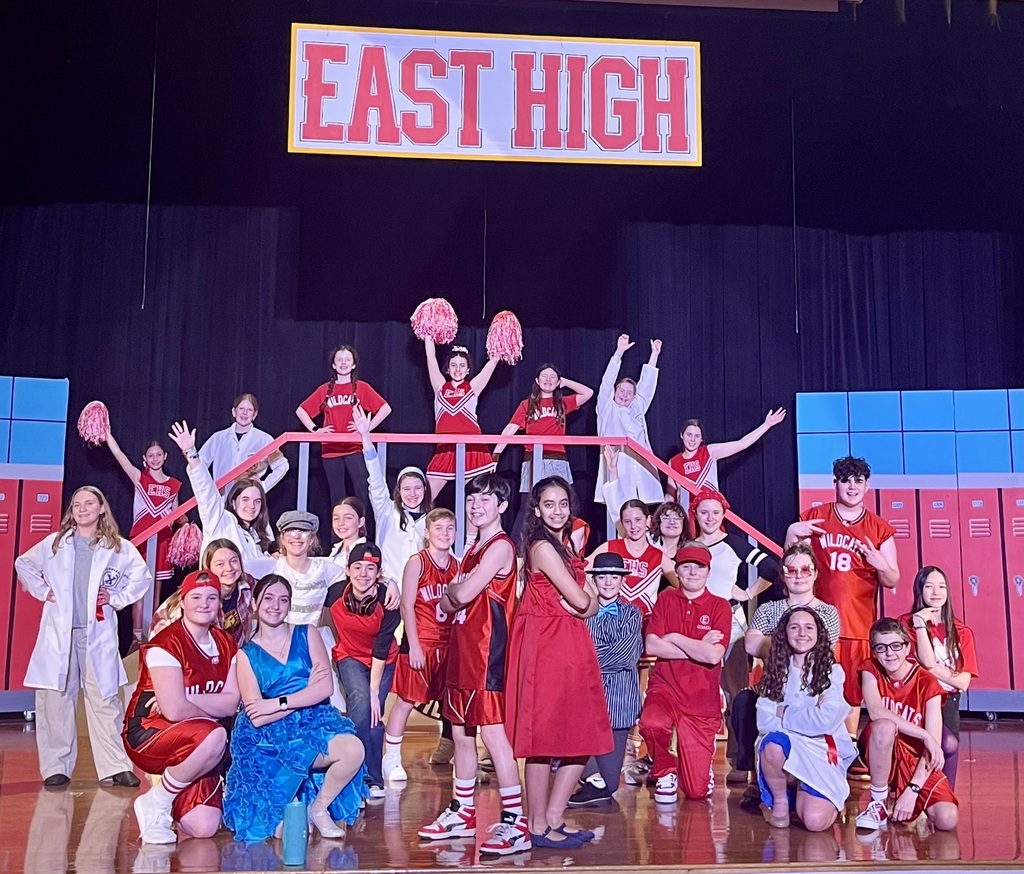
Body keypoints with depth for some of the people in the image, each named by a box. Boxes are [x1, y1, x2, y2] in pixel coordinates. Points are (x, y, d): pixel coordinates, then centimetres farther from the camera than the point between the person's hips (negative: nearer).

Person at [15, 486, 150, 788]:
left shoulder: (118, 548, 3)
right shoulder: (54, 543, 7)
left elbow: (142, 576, 10)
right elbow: (23, 564, 19)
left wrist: (117, 598, 1)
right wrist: (41, 590, 7)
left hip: (98, 634, -1)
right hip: (59, 632, 1)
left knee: (104, 700, 0)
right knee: (56, 699, 2)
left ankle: (116, 766, 3)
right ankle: (56, 766, 10)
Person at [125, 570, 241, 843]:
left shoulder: (225, 644, 5)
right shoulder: (165, 645, -16)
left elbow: (231, 703, -4)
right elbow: (175, 710, -26)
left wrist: (189, 701, -18)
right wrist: (212, 708, -8)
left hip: (193, 746, 6)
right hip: (148, 734, -6)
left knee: (203, 827, -12)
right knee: (214, 736, -36)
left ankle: (173, 801, 23)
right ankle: (155, 805, -13)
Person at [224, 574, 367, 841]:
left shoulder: (307, 634, 7)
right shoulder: (247, 654, 2)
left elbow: (325, 688, -5)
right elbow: (257, 718, -7)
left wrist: (277, 703, -12)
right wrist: (306, 692, -9)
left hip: (314, 721, 2)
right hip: (272, 736, -2)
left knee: (353, 749, -28)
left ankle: (319, 807, 0)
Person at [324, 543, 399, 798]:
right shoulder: (335, 594, -23)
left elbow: (381, 649, -21)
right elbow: (325, 623, -1)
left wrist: (375, 691, -21)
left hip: (383, 662, 0)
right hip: (350, 657, 0)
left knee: (372, 715, -6)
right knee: (360, 699, -24)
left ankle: (372, 779, 17)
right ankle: (371, 778, -15)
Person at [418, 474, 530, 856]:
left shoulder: (501, 546, -11)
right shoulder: (474, 549, 19)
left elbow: (462, 594, -19)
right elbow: (449, 605, 17)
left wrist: (451, 588, 2)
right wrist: (454, 595, -5)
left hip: (487, 650, -10)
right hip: (462, 648, 10)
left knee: (493, 733, -12)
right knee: (461, 734, 14)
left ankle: (515, 823, -9)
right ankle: (463, 813, 25)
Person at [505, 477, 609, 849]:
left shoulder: (564, 549, 17)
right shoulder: (542, 547, -11)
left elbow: (593, 604, 12)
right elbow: (579, 600, -15)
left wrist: (578, 605, -8)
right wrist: (580, 601, 6)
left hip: (571, 647, 9)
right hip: (546, 647, -9)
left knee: (583, 737, 9)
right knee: (544, 738, -3)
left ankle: (554, 819, 18)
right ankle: (539, 828, 6)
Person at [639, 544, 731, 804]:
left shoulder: (720, 606, -1)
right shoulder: (666, 598, 5)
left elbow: (714, 655, -15)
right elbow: (652, 646, -7)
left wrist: (674, 638, -8)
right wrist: (699, 647, -11)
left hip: (702, 701, -1)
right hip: (665, 687, 1)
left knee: (697, 790, -2)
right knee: (651, 723, -37)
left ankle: (700, 761, 36)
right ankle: (665, 772, -4)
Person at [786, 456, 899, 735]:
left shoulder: (880, 530, 8)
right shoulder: (814, 518, 6)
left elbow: (892, 581, 10)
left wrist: (881, 564, -11)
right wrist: (791, 532, -7)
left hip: (858, 625, 1)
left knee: (852, 694, 6)